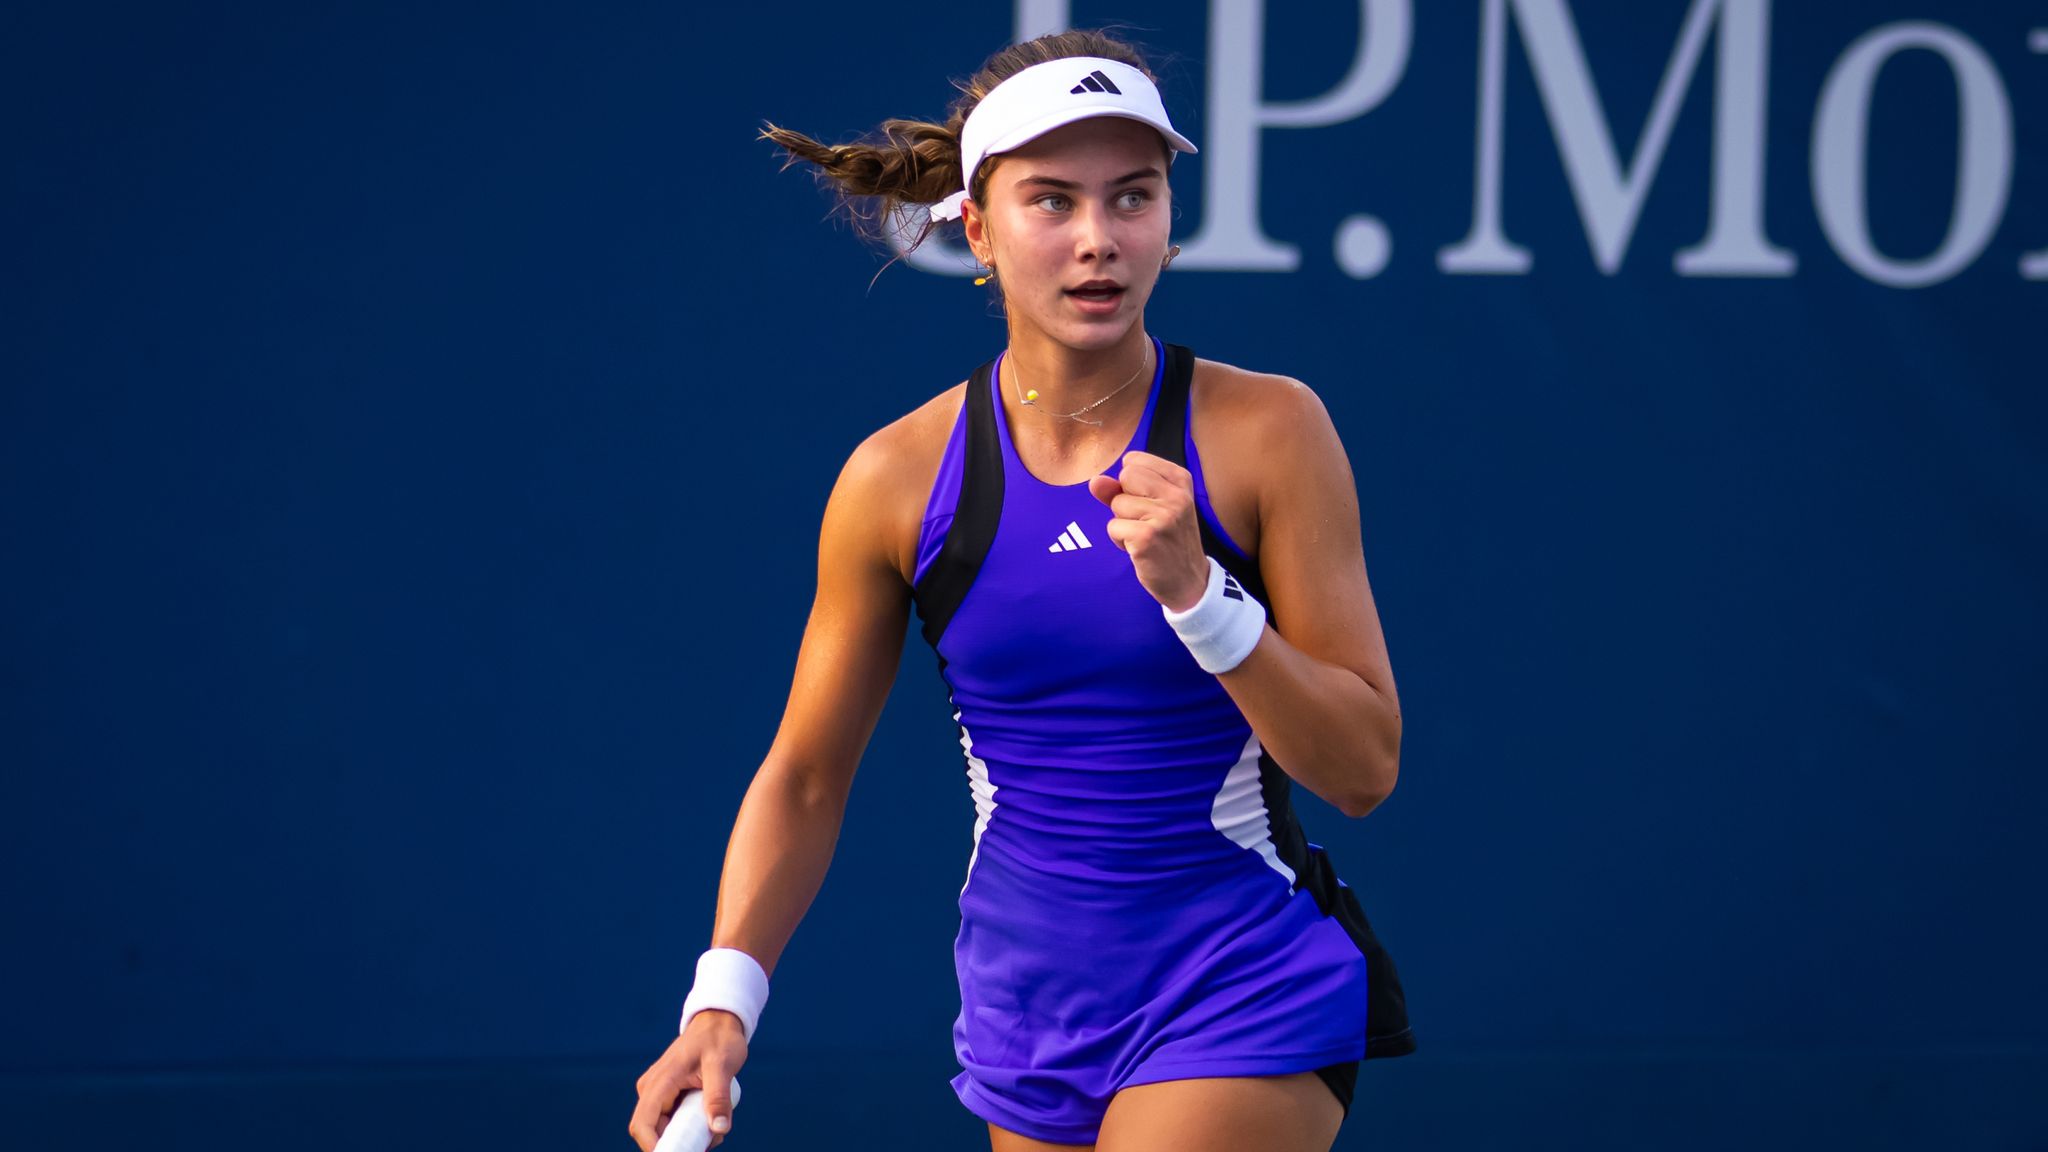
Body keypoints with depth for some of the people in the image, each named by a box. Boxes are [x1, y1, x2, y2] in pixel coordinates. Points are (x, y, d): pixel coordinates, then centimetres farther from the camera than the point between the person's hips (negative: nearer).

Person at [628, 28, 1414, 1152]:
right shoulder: (897, 479, -2)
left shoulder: (1267, 430, -9)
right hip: (1027, 1007, 4)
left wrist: (1195, 593, -23)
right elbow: (802, 777, 7)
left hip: (1245, 1004, -3)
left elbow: (1364, 766, -10)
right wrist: (723, 996, -6)